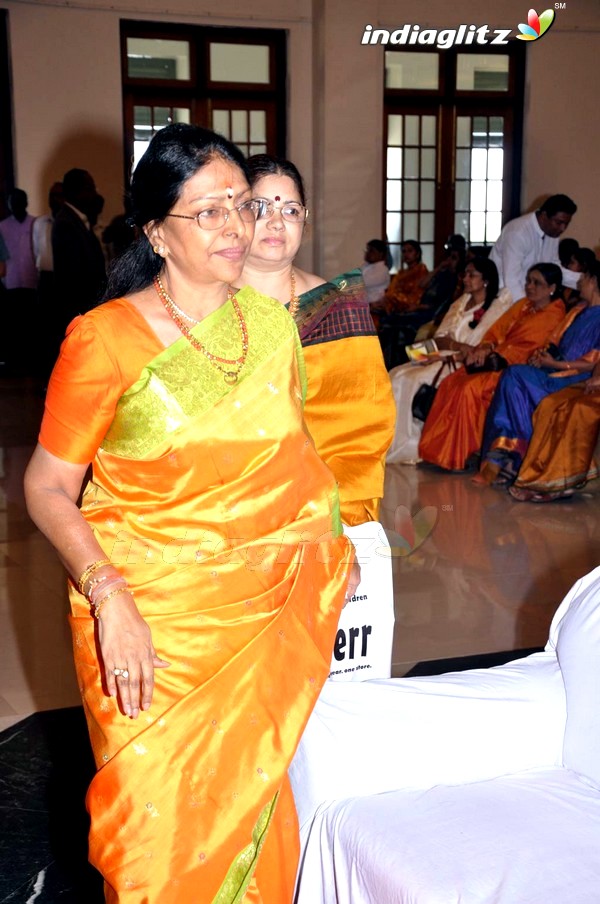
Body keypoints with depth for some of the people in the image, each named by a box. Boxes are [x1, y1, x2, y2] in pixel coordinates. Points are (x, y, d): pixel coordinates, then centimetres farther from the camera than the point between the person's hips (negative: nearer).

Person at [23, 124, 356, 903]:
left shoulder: (273, 323, 2)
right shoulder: (106, 340, -13)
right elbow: (48, 486, -10)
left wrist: (333, 543, 9)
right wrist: (108, 597, -22)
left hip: (265, 609, 4)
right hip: (151, 619, -4)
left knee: (252, 797, 17)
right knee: (159, 817, 6)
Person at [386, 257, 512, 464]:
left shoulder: (498, 306, -1)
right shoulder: (460, 303, 22)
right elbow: (439, 337, 13)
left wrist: (448, 343, -17)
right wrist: (456, 345, -9)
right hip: (441, 357, 7)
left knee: (408, 380, -25)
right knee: (394, 375, -16)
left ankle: (401, 447, -17)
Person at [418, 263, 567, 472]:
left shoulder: (555, 315, -3)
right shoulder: (522, 305, 22)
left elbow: (527, 346, -13)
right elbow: (496, 331, 17)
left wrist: (492, 354, -15)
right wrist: (484, 348, -4)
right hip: (494, 361, 8)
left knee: (470, 389, -28)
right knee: (449, 384, -14)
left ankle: (460, 456, -21)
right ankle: (439, 450, -14)